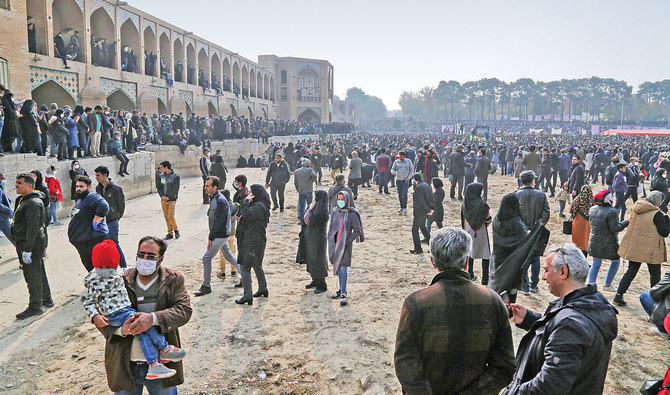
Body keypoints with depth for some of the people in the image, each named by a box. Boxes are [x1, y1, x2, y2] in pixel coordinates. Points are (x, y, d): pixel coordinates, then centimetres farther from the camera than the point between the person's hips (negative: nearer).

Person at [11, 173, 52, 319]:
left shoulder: (33, 203, -19)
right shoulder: (22, 200, 16)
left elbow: (33, 228, -23)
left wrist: (27, 250, -24)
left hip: (31, 244, -10)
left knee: (32, 276, -3)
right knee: (40, 273, 18)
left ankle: (35, 307, 5)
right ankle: (46, 299, 30)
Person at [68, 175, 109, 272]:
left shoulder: (92, 197, -17)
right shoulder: (80, 199, 15)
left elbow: (104, 207, -36)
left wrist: (95, 223, -27)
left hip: (93, 240, -11)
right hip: (81, 241, 11)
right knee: (87, 264, 20)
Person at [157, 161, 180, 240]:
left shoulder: (175, 176, -6)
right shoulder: (160, 176, 8)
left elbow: (175, 189, -9)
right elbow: (158, 187, 10)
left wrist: (168, 197, -15)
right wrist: (162, 196, -6)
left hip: (172, 199, -5)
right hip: (163, 200, 5)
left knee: (171, 216, -12)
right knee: (166, 216, 5)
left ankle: (176, 229, 11)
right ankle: (170, 233, 14)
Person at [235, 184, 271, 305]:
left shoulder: (259, 207, -19)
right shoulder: (257, 205, 13)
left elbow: (246, 214, -30)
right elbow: (242, 211, 20)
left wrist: (246, 201, -18)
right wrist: (246, 201, 7)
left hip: (252, 241, -11)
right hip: (257, 240, 11)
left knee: (244, 267, -8)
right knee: (257, 265, 24)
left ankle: (247, 296, -7)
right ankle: (263, 289, 36)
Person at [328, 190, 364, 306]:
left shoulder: (352, 214, -8)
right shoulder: (334, 212, 7)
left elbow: (357, 231, -7)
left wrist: (347, 241, -13)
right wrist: (330, 241, 8)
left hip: (345, 245, -5)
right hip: (335, 244, 5)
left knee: (343, 268, -10)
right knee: (337, 267, 12)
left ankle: (343, 293, -4)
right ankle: (341, 289, 26)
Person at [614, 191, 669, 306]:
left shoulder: (635, 210, 2)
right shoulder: (657, 214, -17)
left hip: (633, 248, 5)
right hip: (651, 250, -5)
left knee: (631, 271, 12)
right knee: (655, 274, 13)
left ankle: (618, 295, 7)